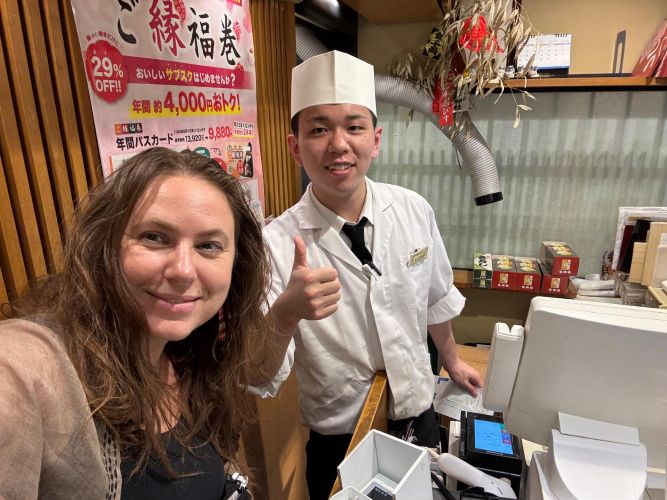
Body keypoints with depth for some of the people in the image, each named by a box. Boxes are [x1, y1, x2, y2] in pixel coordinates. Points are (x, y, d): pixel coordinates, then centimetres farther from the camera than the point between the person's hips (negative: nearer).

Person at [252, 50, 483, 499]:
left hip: (420, 413, 4)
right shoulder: (277, 243, -24)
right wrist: (286, 313, -43)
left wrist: (452, 361, 17)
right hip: (340, 441, -3)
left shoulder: (414, 210, -12)